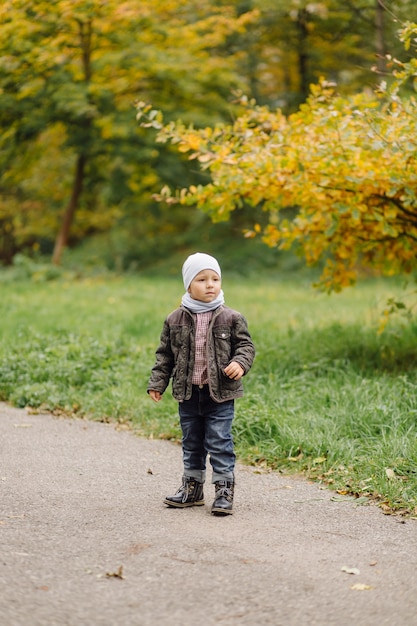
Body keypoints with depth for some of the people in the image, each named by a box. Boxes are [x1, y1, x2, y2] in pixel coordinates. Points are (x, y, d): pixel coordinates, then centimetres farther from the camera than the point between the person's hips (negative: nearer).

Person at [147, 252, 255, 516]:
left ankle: (224, 490, 4)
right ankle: (192, 487, 26)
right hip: (188, 393, 3)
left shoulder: (231, 318, -4)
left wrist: (240, 363, -20)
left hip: (220, 394, -3)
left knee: (220, 443, -3)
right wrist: (157, 383, 4)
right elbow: (165, 354, 8)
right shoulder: (175, 320, 2)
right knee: (192, 444, 14)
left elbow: (245, 345, 0)